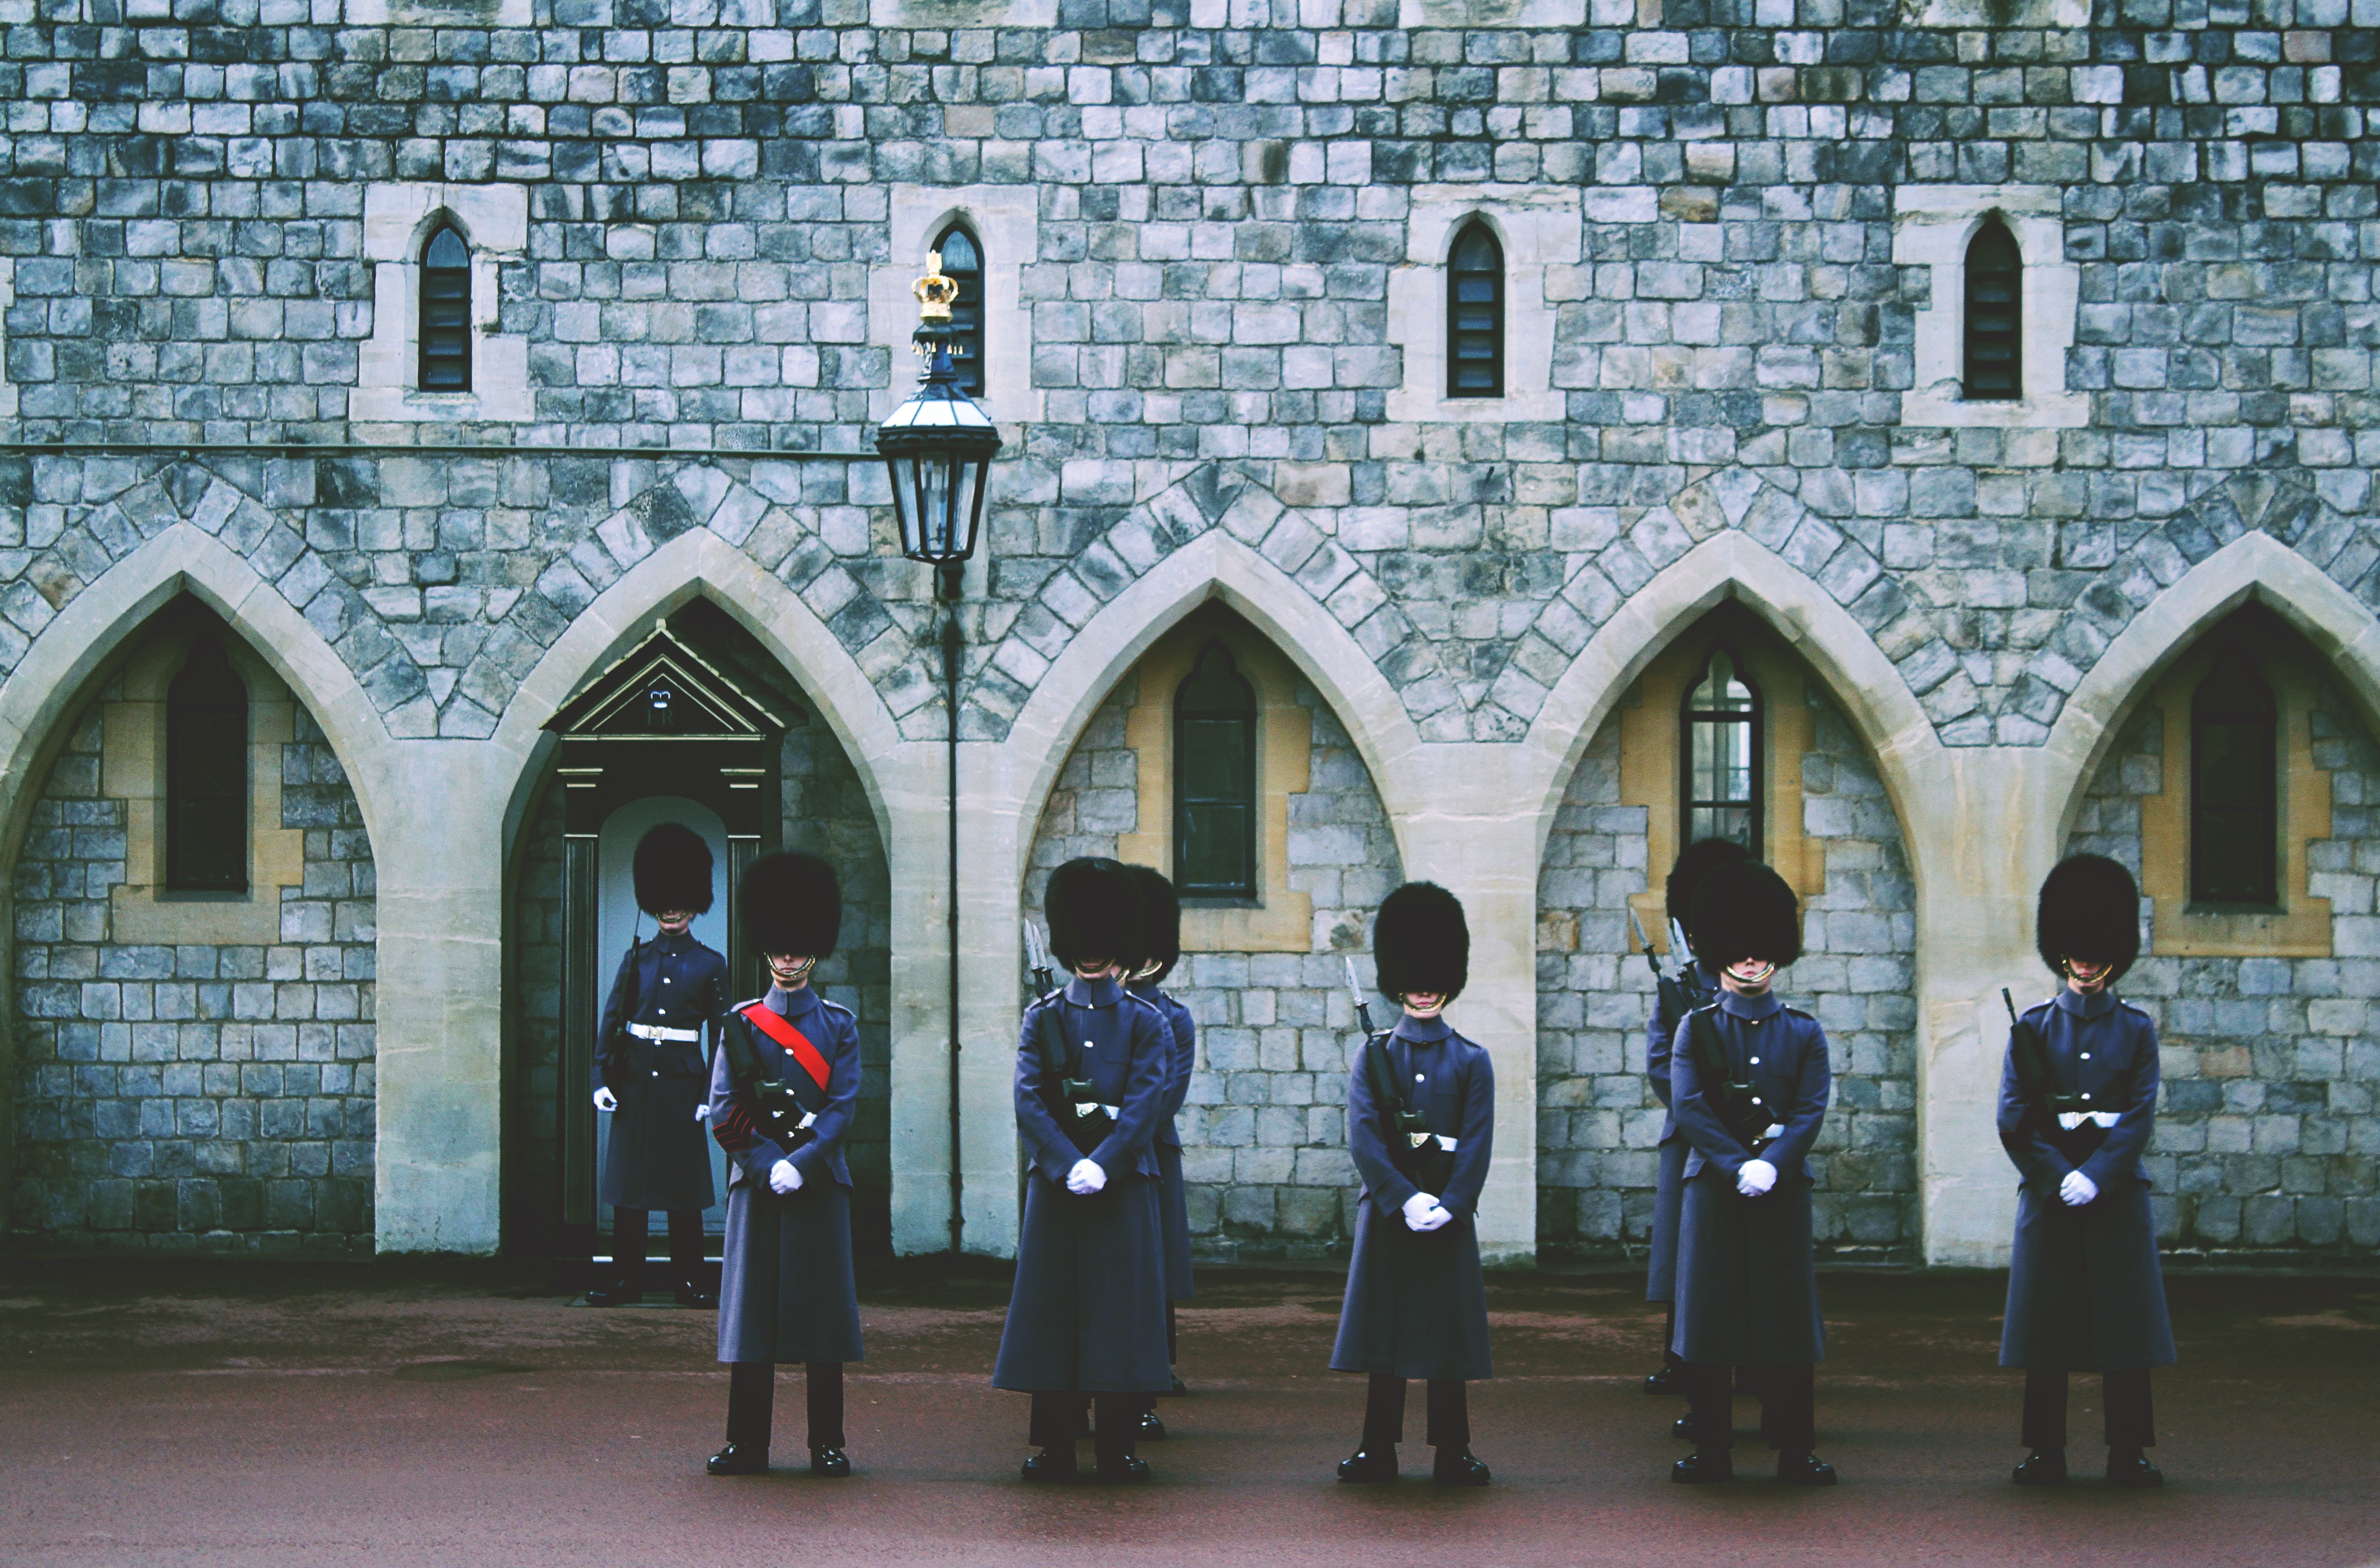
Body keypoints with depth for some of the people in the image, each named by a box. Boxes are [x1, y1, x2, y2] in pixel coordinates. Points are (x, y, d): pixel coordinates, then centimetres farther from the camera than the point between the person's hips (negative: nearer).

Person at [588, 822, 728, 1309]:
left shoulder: (710, 964, 3)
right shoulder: (636, 958, 8)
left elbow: (720, 1032, 2)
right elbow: (611, 1020, 7)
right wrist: (603, 1079, -2)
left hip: (682, 1081, -2)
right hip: (635, 1080, 2)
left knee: (684, 1185, 1)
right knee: (629, 1180, 2)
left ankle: (689, 1282, 7)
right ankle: (627, 1281, 7)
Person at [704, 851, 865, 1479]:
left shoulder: (839, 1024, 6)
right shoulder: (742, 1024, 6)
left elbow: (844, 1108, -2)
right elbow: (726, 1116, 1)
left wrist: (802, 1164, -15)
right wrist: (770, 1166, -12)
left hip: (820, 1184, 0)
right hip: (757, 1182, 0)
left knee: (822, 1309, 1)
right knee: (752, 1310, 0)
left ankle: (828, 1445, 6)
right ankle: (747, 1445, 5)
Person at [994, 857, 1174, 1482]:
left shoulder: (1146, 1024, 4)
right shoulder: (1042, 1019, 6)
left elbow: (1145, 1106, -6)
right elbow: (1029, 1102, -5)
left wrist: (1102, 1165, -17)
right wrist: (1069, 1166, -16)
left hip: (1125, 1185, 0)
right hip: (1055, 1184, 0)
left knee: (1122, 1313, 0)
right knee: (1051, 1313, 0)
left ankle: (1119, 1448, 4)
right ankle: (1055, 1448, 4)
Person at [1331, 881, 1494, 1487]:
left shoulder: (1472, 1062, 5)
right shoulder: (1374, 1057, 4)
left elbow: (1478, 1144, -1)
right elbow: (1363, 1137, -6)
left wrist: (1447, 1205, -15)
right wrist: (1406, 1200, -16)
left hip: (1450, 1214, 0)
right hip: (1387, 1211, 0)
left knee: (1450, 1332, 2)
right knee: (1385, 1329, 2)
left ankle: (1453, 1454, 7)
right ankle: (1379, 1449, 8)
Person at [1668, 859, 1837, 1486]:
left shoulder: (1804, 1033, 8)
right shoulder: (1697, 1030, 5)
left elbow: (1812, 1110, -3)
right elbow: (1690, 1107, -6)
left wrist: (1773, 1164, -18)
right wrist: (1738, 1165, -18)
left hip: (1784, 1186, 1)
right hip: (1713, 1186, -1)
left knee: (1789, 1316, 1)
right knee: (1709, 1316, 0)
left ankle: (1796, 1453, 6)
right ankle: (1712, 1451, 7)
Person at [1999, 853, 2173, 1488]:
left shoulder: (2136, 1030, 7)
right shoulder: (2032, 1027, 6)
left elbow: (2141, 1117, -2)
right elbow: (2014, 1121, -1)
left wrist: (2094, 1177, -15)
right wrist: (2059, 1179, -12)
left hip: (2117, 1192, 0)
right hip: (2047, 1192, 0)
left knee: (2127, 1320, 0)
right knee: (2045, 1323, 0)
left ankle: (2129, 1454, 5)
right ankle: (2046, 1453, 7)